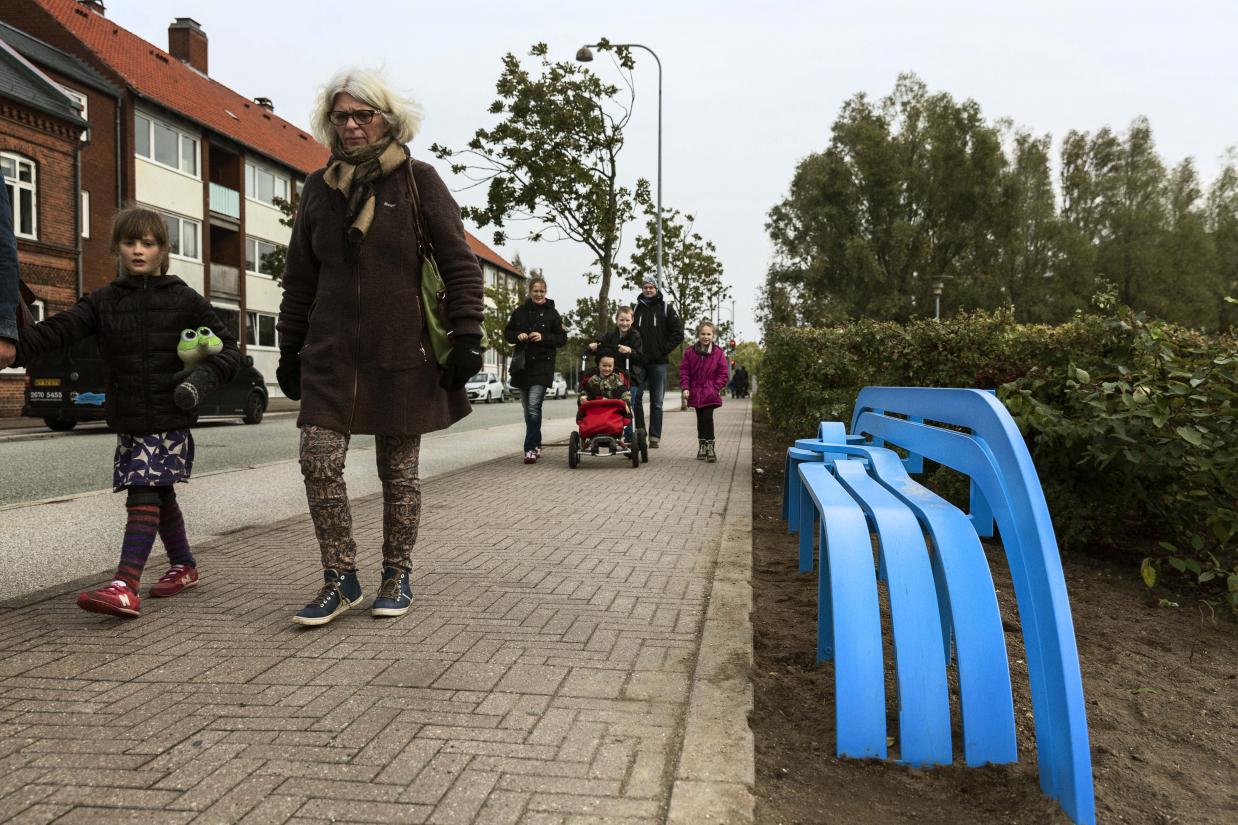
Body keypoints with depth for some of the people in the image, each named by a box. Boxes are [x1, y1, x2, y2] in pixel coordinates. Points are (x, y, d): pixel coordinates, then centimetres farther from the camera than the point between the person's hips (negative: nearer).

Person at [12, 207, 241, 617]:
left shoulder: (184, 300, 0)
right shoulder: (103, 301, 9)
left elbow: (229, 348, 1)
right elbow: (58, 329, -6)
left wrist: (202, 377, -17)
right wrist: (15, 349, -24)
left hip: (170, 418, -4)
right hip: (128, 419, 5)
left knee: (144, 495, -14)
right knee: (160, 495, 14)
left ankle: (125, 587, -19)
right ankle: (185, 565, 31)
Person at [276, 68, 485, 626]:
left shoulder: (418, 180, 0)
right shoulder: (318, 188, 11)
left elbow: (459, 264, -2)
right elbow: (299, 277, 17)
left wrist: (466, 336, -10)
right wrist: (290, 349, 15)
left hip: (403, 353, -3)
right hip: (331, 354, 3)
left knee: (399, 470, 5)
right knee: (319, 461, -6)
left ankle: (397, 577, 21)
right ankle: (340, 579, 9)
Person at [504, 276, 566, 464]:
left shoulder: (552, 313, 1)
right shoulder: (520, 311, 8)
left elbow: (562, 339, 1)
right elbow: (507, 333, 14)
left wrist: (543, 337, -14)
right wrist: (518, 336, -7)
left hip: (542, 366, -4)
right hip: (522, 365, 4)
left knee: (534, 406, -17)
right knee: (527, 408, 12)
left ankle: (531, 449, -15)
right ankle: (536, 444, 27)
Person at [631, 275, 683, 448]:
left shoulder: (666, 308, 4)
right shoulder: (636, 309, 11)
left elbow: (678, 333, -1)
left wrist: (664, 349, -7)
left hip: (658, 362, -2)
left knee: (657, 403, 3)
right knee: (634, 398, -6)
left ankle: (654, 437, 7)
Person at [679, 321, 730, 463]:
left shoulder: (718, 353, -4)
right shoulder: (690, 352, 0)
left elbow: (723, 373, -2)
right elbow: (684, 370, 1)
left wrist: (716, 388, -12)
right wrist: (685, 387, -8)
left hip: (710, 393, -2)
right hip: (695, 393, 3)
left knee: (708, 418, -10)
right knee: (700, 419, 13)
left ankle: (710, 447, 0)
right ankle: (702, 446, 24)